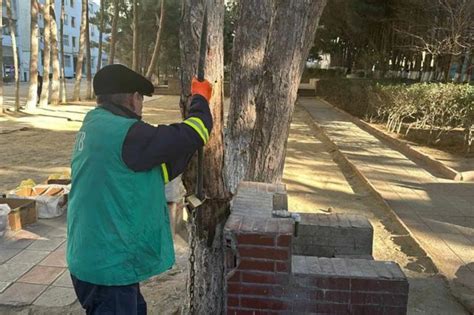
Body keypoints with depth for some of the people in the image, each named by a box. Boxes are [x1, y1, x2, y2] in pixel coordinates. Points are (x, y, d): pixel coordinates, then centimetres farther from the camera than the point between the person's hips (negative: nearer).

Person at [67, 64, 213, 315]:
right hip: (109, 264, -9)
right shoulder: (124, 133, -23)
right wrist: (200, 98, 0)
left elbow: (151, 172, 13)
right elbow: (190, 135, -19)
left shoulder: (93, 129, 8)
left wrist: (187, 144, 14)